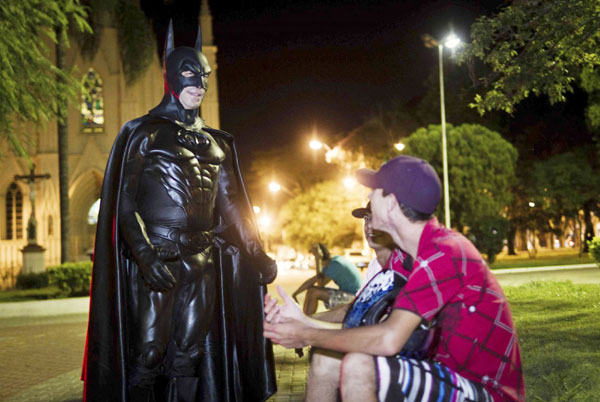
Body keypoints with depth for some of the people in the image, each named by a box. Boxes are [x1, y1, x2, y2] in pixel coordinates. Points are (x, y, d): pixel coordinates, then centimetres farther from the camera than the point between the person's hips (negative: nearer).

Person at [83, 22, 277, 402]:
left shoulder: (216, 142, 16)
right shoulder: (143, 132, 1)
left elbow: (232, 205, 16)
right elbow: (124, 201, -6)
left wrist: (257, 254, 7)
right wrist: (145, 254, -18)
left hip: (201, 261, 5)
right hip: (155, 259, -5)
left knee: (190, 355, 6)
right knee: (149, 354, -4)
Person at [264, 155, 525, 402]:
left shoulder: (444, 255, -25)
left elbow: (389, 339, -31)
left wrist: (309, 336, -20)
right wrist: (303, 320, -7)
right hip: (446, 369, 9)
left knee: (358, 366, -29)